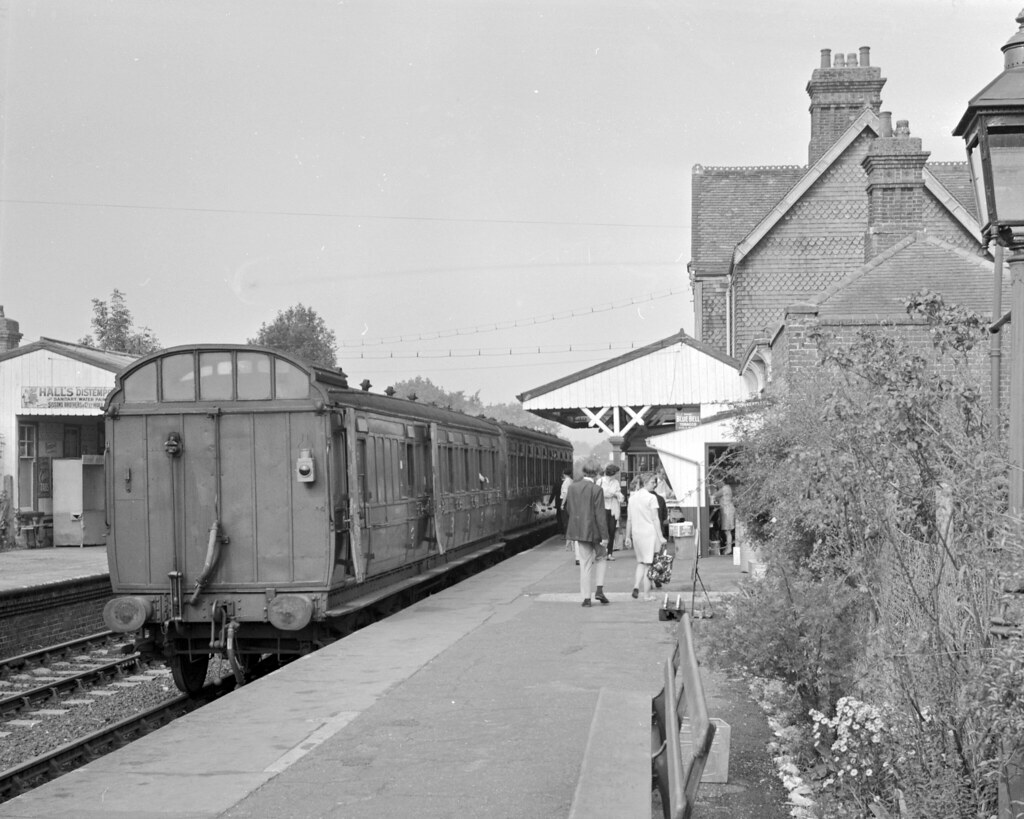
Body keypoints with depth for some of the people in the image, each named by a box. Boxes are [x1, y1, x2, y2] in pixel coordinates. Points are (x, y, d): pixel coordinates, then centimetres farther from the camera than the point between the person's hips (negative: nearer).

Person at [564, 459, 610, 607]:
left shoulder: (572, 487, 2)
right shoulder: (596, 490, -14)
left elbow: (567, 510, 10)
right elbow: (600, 514, -15)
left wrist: (569, 530, 22)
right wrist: (604, 536, -12)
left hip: (579, 531, 4)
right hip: (594, 530, -4)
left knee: (585, 564, 10)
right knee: (601, 557, 19)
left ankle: (586, 598, 8)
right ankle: (599, 589, 7)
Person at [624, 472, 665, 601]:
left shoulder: (632, 497, 9)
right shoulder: (651, 498, -9)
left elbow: (629, 519, 11)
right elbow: (655, 519, -11)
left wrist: (628, 537, 16)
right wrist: (660, 536, -8)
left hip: (636, 533, 5)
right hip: (649, 532, -5)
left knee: (641, 562, 18)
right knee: (648, 563, 2)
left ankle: (636, 586, -2)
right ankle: (647, 594, 4)